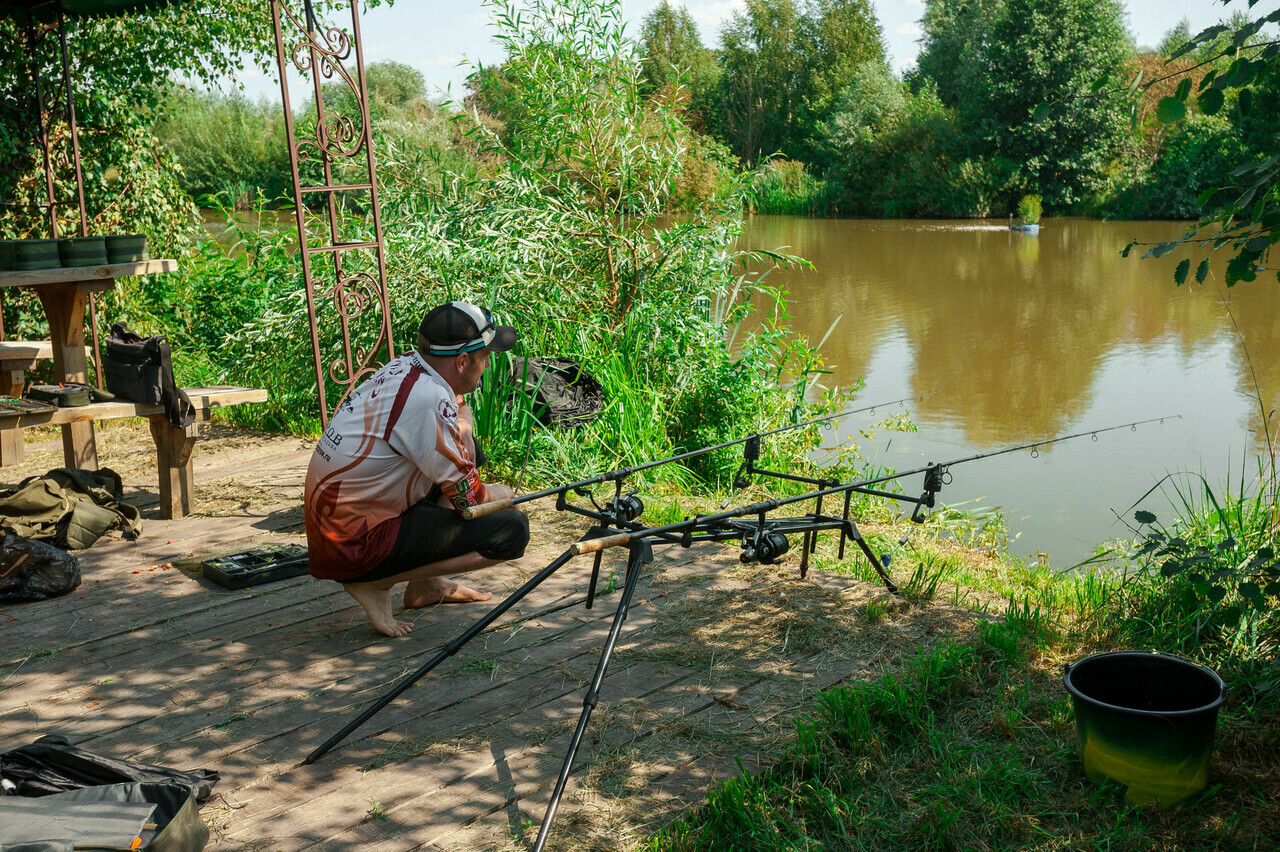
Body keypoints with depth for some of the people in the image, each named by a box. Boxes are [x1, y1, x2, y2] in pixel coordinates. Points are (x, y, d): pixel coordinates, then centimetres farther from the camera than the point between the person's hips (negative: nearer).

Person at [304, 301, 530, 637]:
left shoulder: (405, 366, 3)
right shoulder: (427, 398, -24)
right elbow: (468, 500, -15)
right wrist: (500, 493, 4)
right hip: (357, 546, -9)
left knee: (464, 449, 19)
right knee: (512, 528, -13)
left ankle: (426, 584, 21)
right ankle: (376, 582, -5)